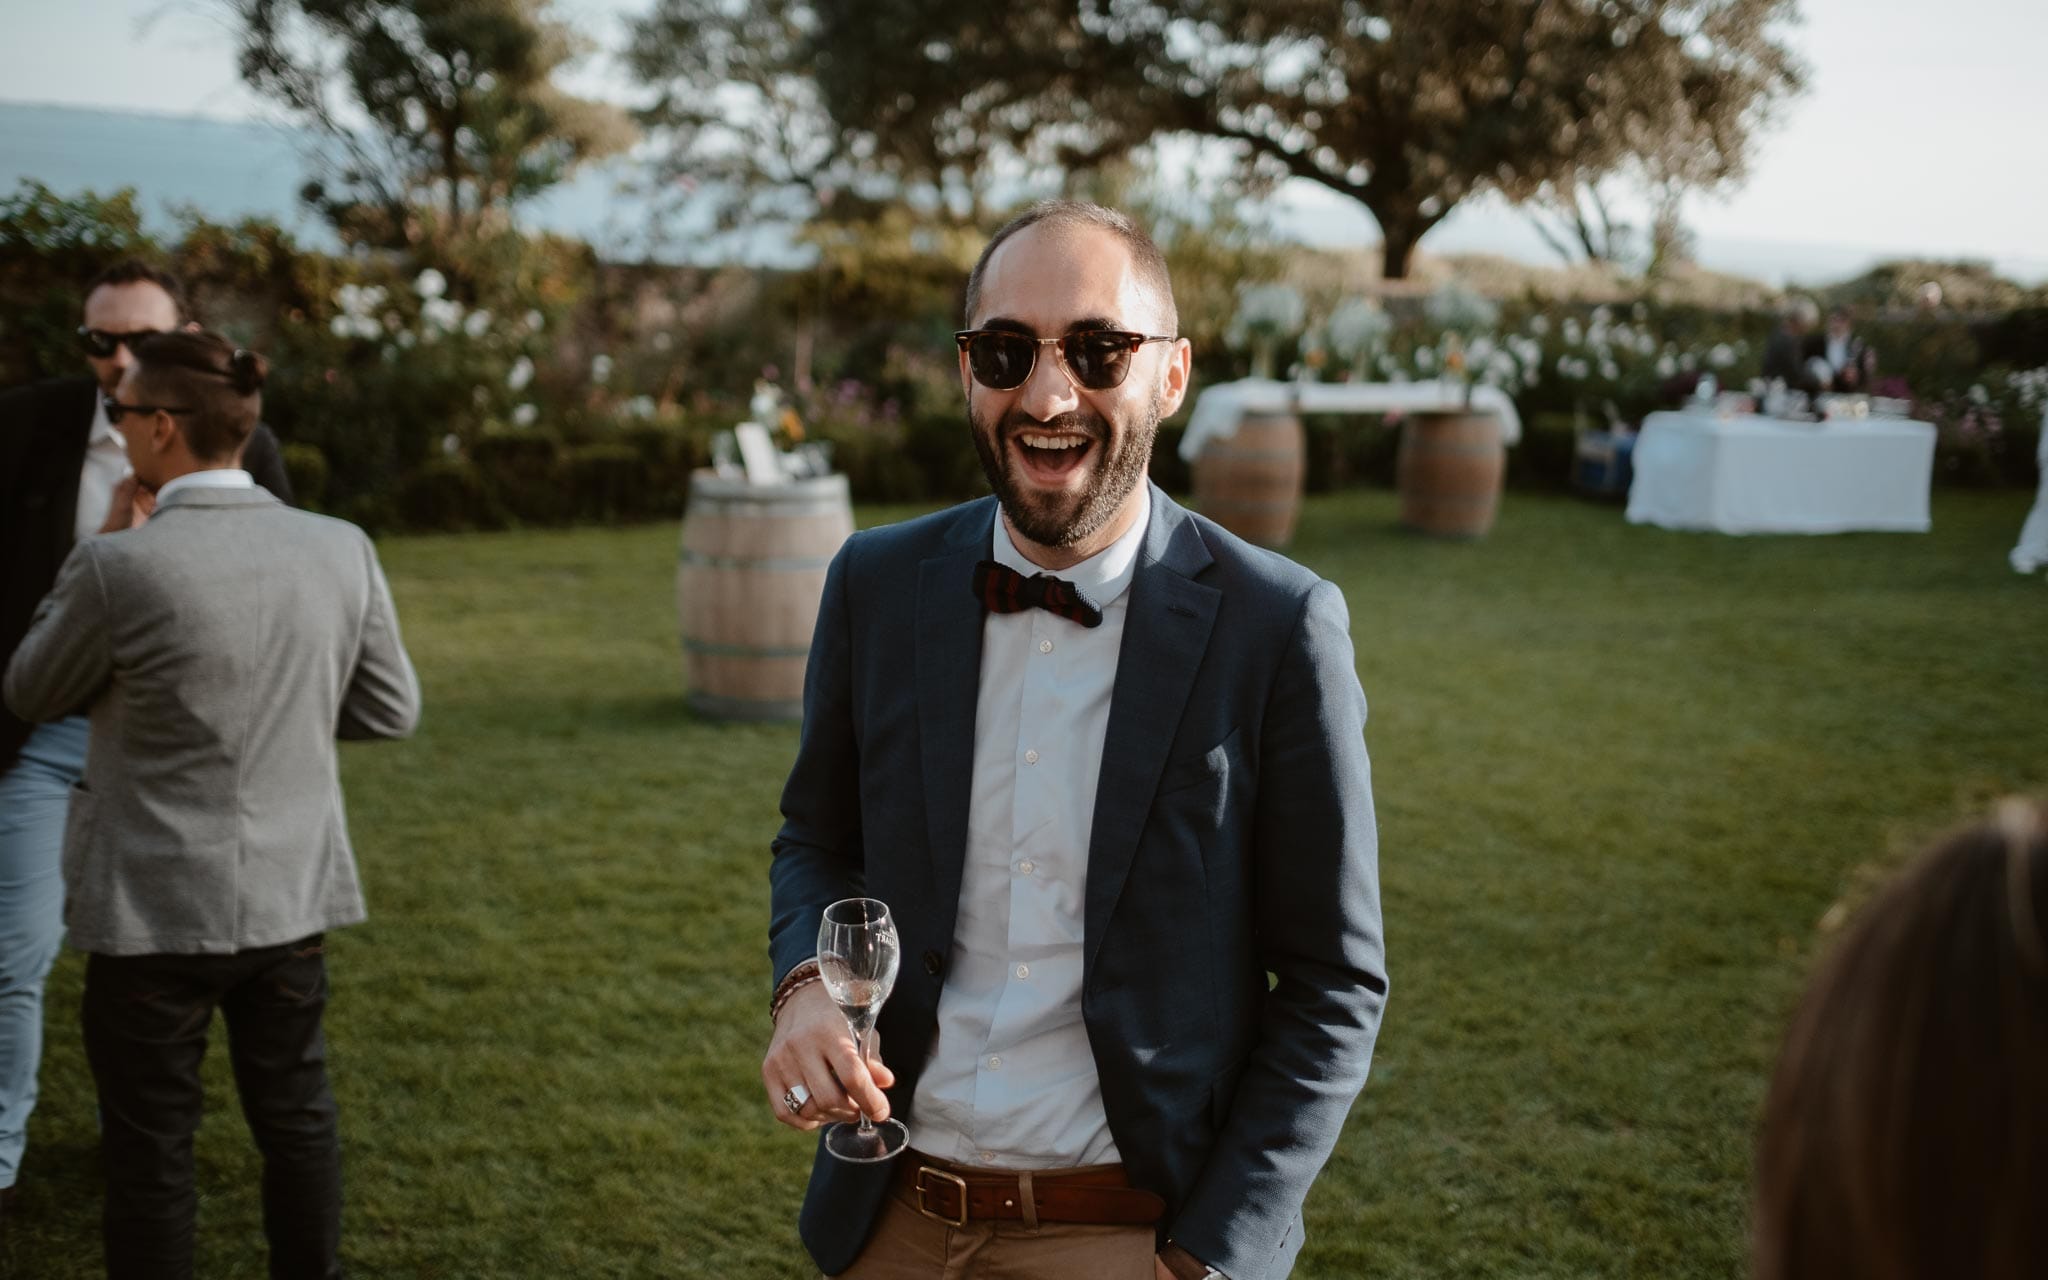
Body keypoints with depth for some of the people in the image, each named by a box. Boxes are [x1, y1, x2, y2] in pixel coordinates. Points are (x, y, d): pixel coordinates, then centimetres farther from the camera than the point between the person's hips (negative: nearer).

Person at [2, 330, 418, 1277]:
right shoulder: (341, 550, -6)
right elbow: (391, 710, 4)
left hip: (157, 907, -4)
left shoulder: (117, 568, -20)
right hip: (290, 891, 4)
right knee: (295, 1115, 21)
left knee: (150, 1146, 11)